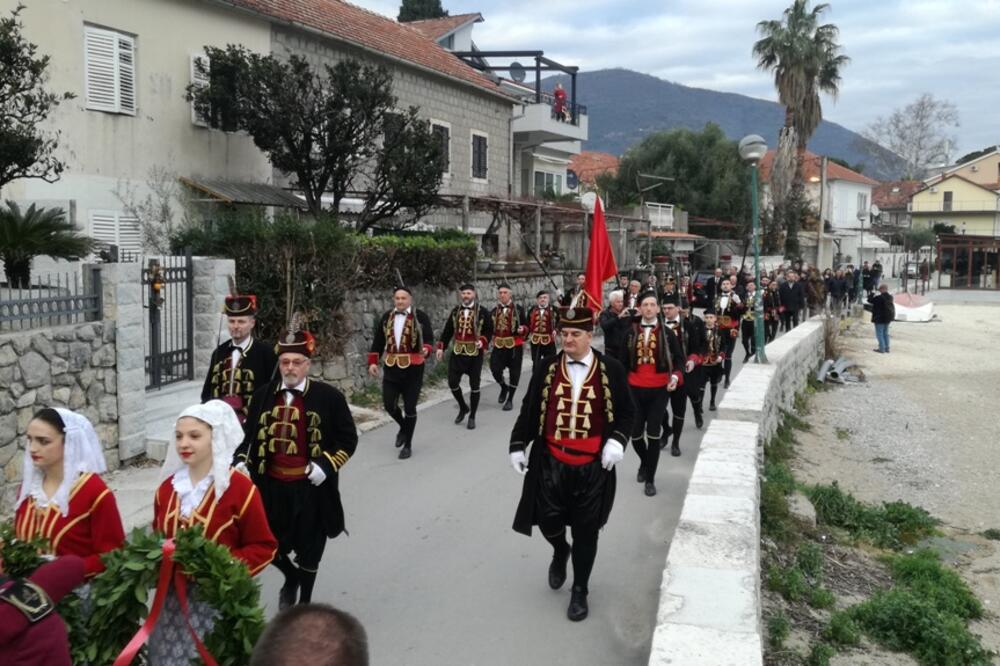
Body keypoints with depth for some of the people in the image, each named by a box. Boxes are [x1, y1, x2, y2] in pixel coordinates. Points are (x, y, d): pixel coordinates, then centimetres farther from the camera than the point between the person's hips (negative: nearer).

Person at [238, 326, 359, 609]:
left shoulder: (328, 397, -8)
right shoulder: (263, 395, 3)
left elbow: (348, 438, -4)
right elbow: (249, 434, 12)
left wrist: (326, 464, -15)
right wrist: (243, 461, -4)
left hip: (309, 487, -3)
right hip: (270, 485, 3)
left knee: (308, 546, 11)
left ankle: (304, 600, 33)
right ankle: (291, 578, 43)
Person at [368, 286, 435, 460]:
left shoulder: (420, 316, -6)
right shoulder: (386, 317, 6)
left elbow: (429, 340, -9)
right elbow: (377, 341, 10)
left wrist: (425, 350, -30)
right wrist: (373, 362, 4)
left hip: (413, 370, -3)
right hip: (391, 368, 4)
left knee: (409, 408, 3)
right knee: (389, 405, 3)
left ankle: (408, 445, 18)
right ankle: (403, 427, 34)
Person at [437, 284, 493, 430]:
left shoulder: (482, 312, -5)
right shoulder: (455, 311, 6)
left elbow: (489, 330, -2)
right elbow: (448, 330, 9)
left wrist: (483, 341, -20)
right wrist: (441, 347, 3)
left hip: (475, 353, -3)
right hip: (457, 352, 3)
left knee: (474, 385, 3)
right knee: (452, 382, 1)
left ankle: (472, 417, 15)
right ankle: (463, 407, 26)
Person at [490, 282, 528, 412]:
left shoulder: (518, 309, -2)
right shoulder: (494, 311, 6)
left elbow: (526, 326, 2)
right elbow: (490, 329, 12)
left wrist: (522, 329, -20)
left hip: (515, 346, -2)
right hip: (499, 346, 2)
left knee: (514, 372, 3)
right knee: (495, 369, -11)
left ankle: (510, 400, 19)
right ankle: (504, 387, 22)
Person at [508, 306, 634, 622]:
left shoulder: (611, 370, -5)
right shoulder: (546, 369, -1)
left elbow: (625, 413, 1)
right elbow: (530, 410, 6)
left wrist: (616, 441, -15)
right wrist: (518, 445, 3)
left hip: (592, 467, -1)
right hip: (552, 463, 1)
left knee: (585, 532, 8)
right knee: (548, 521, 4)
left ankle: (580, 591, 28)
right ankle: (560, 552, 42)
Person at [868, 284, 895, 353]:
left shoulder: (879, 297, -22)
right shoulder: (890, 297, 4)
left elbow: (870, 300, -14)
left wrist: (873, 294, 4)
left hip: (880, 318, -8)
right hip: (888, 317, 8)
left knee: (879, 333, -2)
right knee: (885, 333, 17)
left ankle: (882, 349, -4)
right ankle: (887, 348, 22)